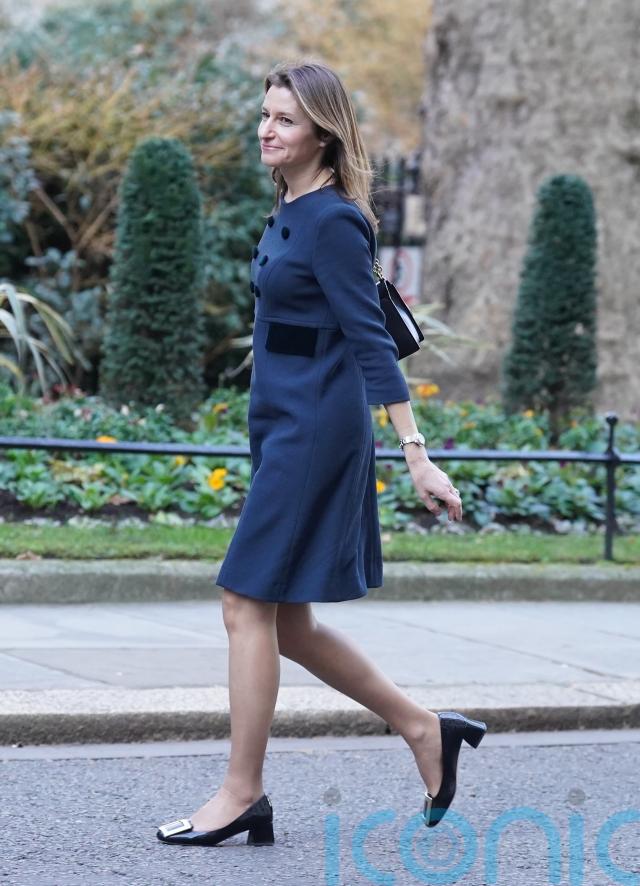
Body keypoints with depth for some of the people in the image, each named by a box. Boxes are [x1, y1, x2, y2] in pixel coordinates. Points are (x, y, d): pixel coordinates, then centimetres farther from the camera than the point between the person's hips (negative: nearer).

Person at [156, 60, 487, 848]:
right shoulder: (289, 214, 13)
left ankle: (242, 794, 2)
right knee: (287, 622, 11)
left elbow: (371, 341, -18)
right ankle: (424, 729, 20)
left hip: (314, 429, -10)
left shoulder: (331, 223, -14)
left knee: (249, 607, -6)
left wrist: (415, 454, -20)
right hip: (285, 427, 10)